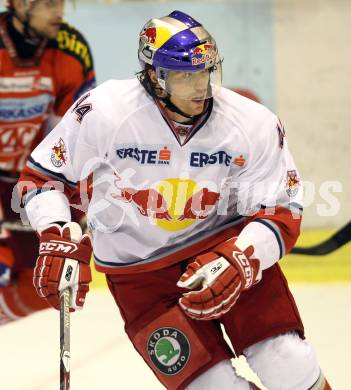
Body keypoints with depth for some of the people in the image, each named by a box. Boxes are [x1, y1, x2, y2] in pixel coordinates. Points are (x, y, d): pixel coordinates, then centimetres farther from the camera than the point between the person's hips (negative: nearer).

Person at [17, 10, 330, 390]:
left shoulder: (254, 124, -15)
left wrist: (237, 261, -27)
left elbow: (281, 214, -10)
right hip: (137, 268, -1)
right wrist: (58, 240, -19)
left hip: (226, 242, 1)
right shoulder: (102, 112, -19)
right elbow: (42, 175, -5)